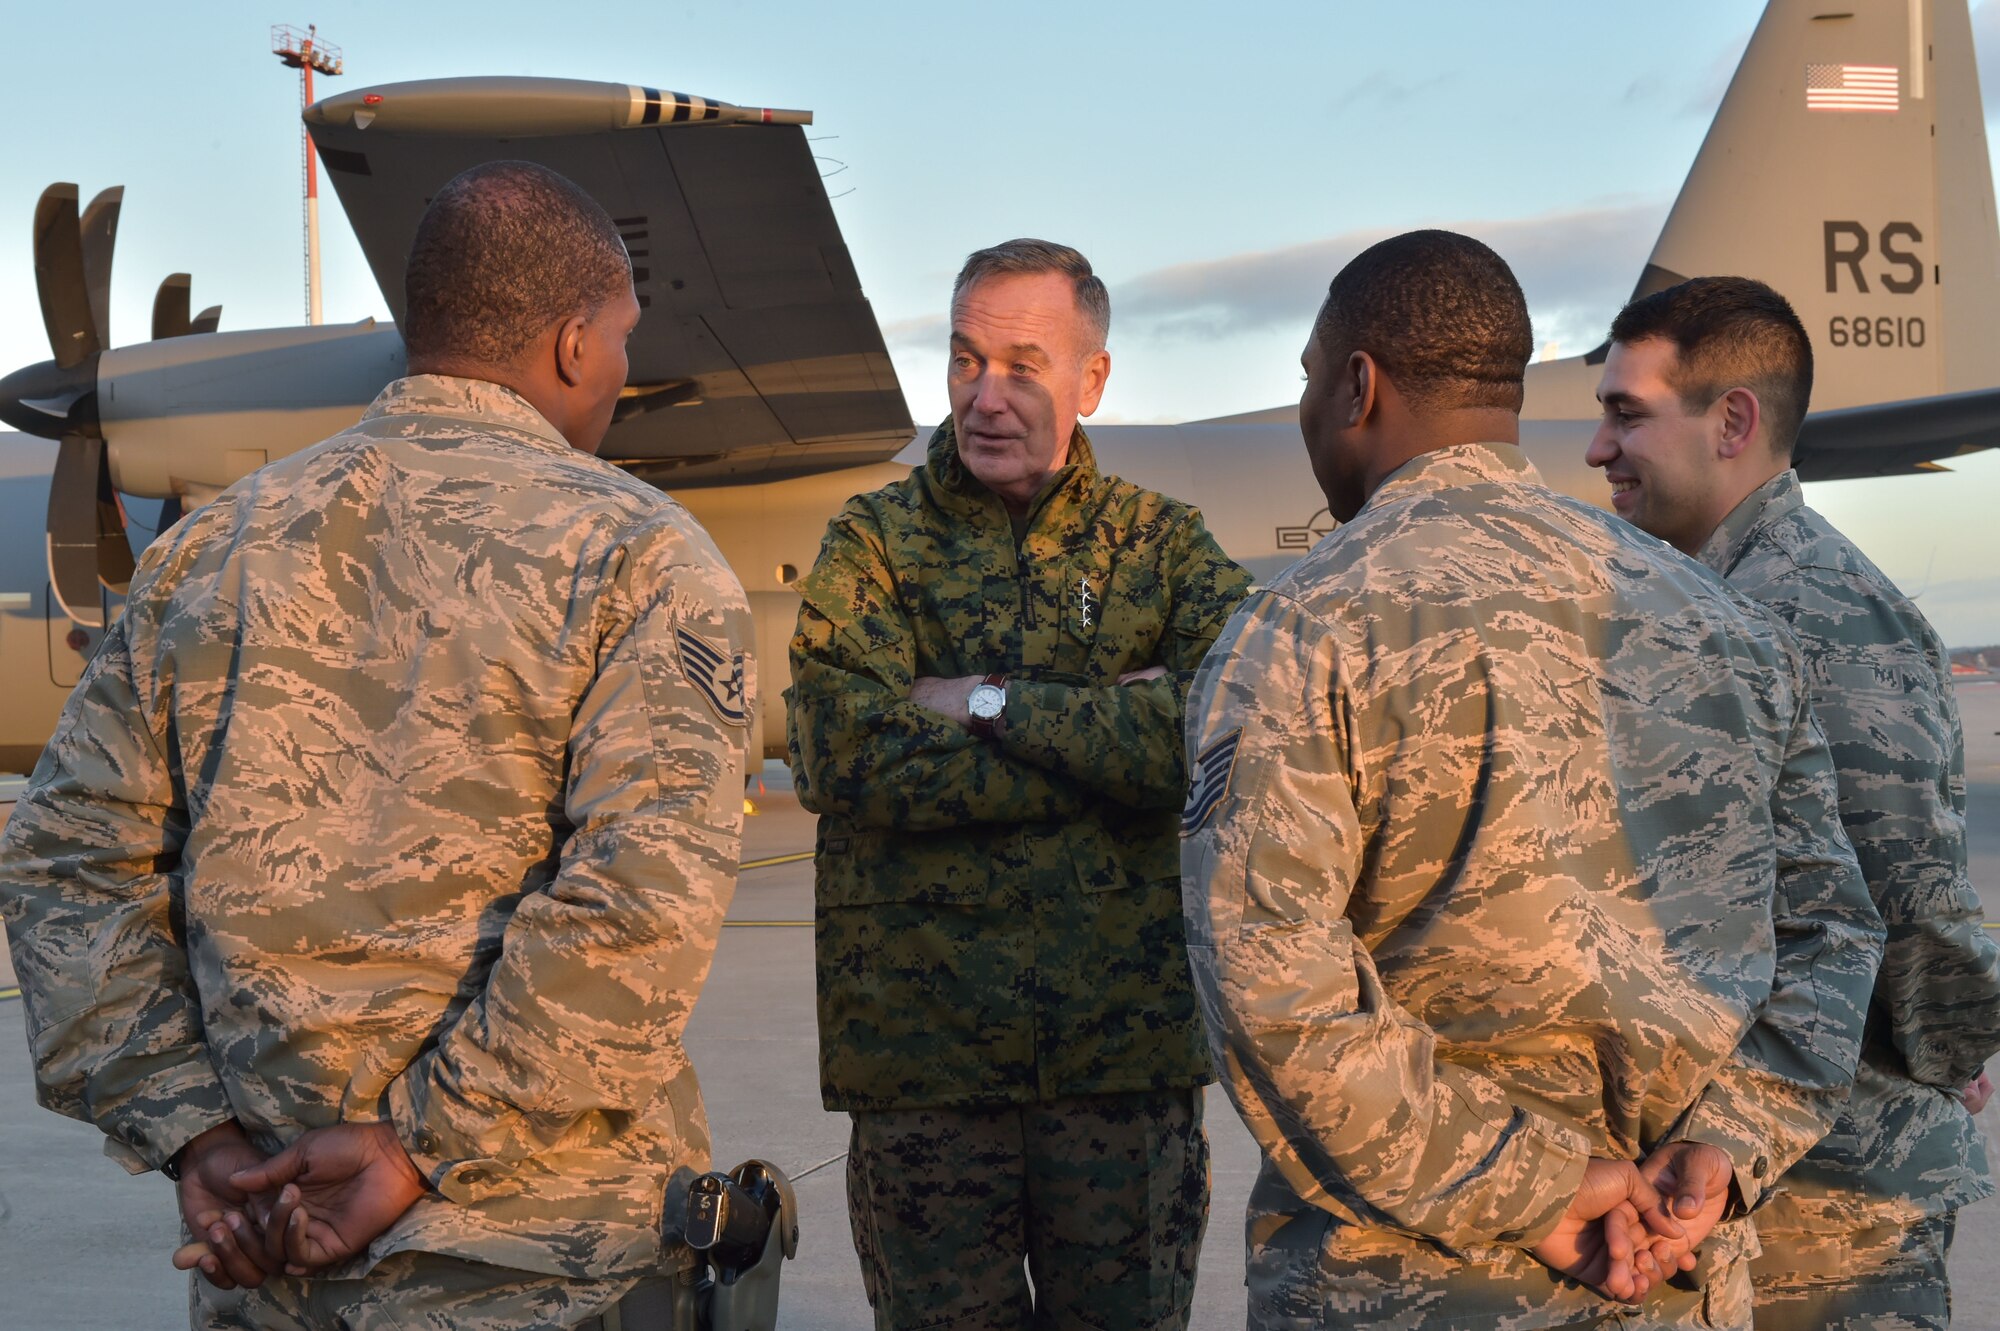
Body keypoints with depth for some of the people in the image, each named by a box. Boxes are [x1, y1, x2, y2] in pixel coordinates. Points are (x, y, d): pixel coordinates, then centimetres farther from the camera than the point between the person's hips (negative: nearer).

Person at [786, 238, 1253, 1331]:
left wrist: (993, 704, -13)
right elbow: (849, 757, -14)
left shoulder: (1164, 542, 6)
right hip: (922, 1041, 0)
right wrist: (1109, 736, -13)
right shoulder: (873, 540, 4)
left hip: (1130, 1040, 1)